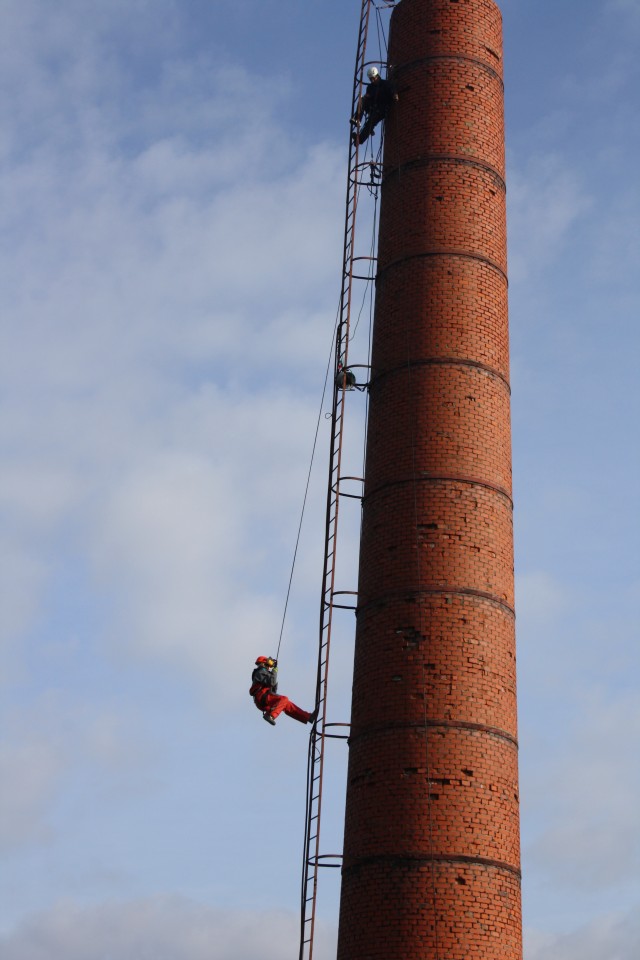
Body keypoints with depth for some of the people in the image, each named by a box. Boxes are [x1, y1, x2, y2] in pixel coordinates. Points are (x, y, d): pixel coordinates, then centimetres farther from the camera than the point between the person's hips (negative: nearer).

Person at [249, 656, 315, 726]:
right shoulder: (261, 672, 1)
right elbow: (271, 682, -14)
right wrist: (274, 672, -1)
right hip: (262, 697, -10)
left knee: (287, 704, 11)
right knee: (284, 699, -25)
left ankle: (308, 717, 8)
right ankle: (270, 716, -40)